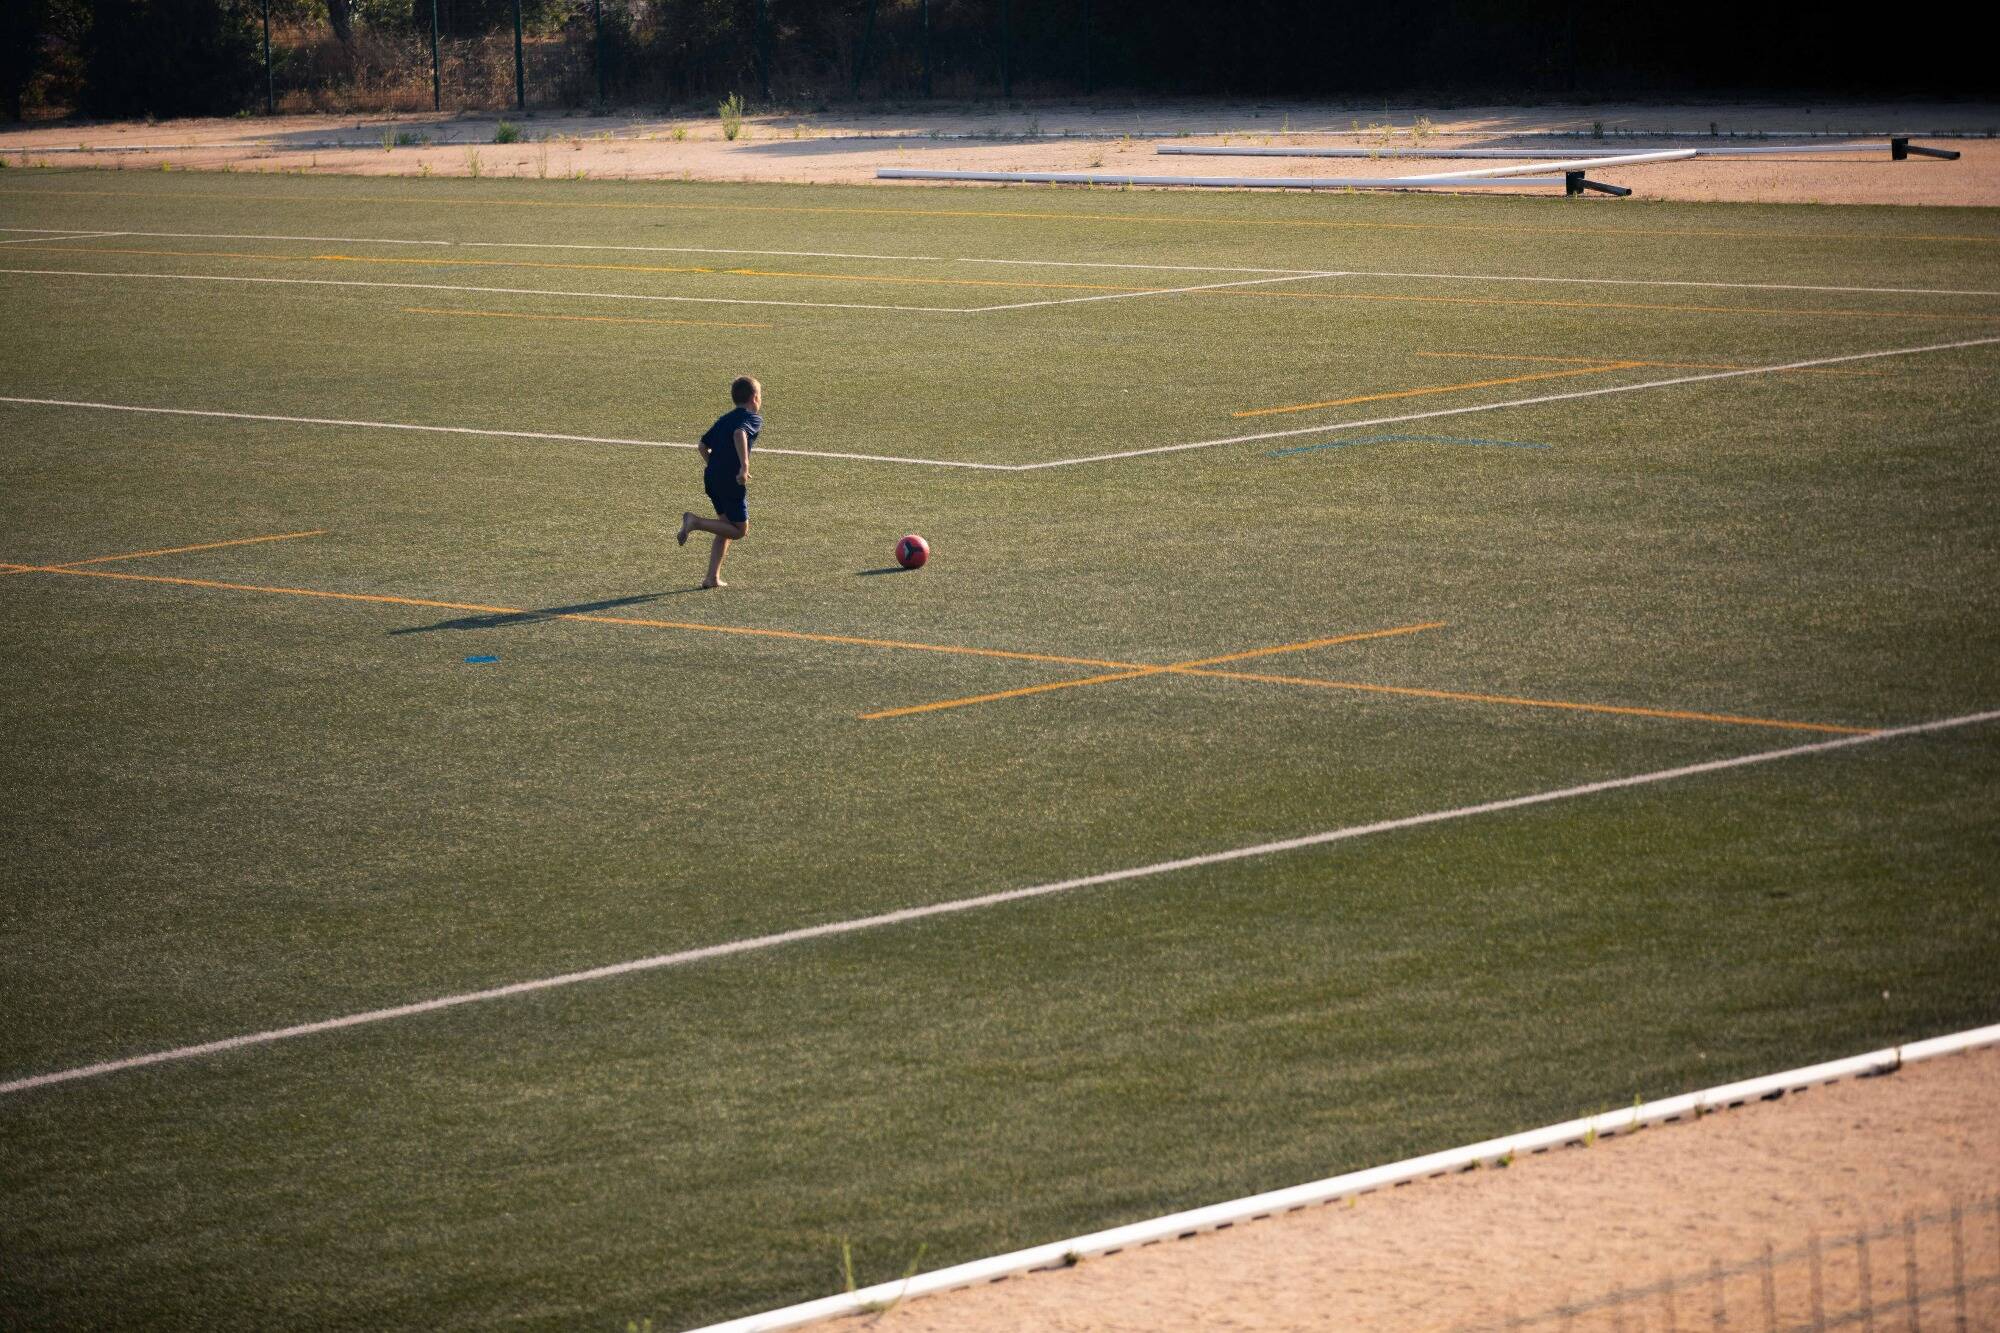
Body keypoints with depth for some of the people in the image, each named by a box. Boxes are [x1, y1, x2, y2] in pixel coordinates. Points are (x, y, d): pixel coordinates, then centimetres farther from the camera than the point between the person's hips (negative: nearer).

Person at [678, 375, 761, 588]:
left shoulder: (723, 419, 19)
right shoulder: (753, 419, -5)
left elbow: (702, 446, 19)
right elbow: (740, 434, -27)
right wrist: (744, 466, -32)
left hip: (711, 478, 8)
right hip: (731, 481, -8)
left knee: (727, 526, 18)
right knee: (739, 530, 2)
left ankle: (713, 577, 11)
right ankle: (694, 522, -14)